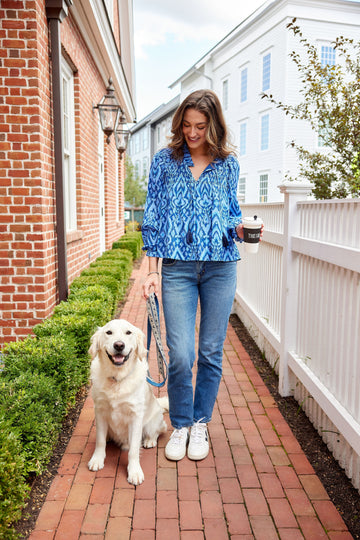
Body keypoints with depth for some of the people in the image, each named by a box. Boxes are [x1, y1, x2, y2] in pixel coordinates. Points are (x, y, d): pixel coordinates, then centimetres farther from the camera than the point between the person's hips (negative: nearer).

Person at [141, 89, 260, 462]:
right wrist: (152, 271, -1)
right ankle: (180, 425, 20)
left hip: (220, 266, 2)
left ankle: (200, 424, 27)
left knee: (212, 352, 7)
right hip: (178, 266, -1)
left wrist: (240, 228, -7)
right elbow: (152, 217, 4)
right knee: (181, 354, -5)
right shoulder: (165, 161, 6)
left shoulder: (228, 163, 9)